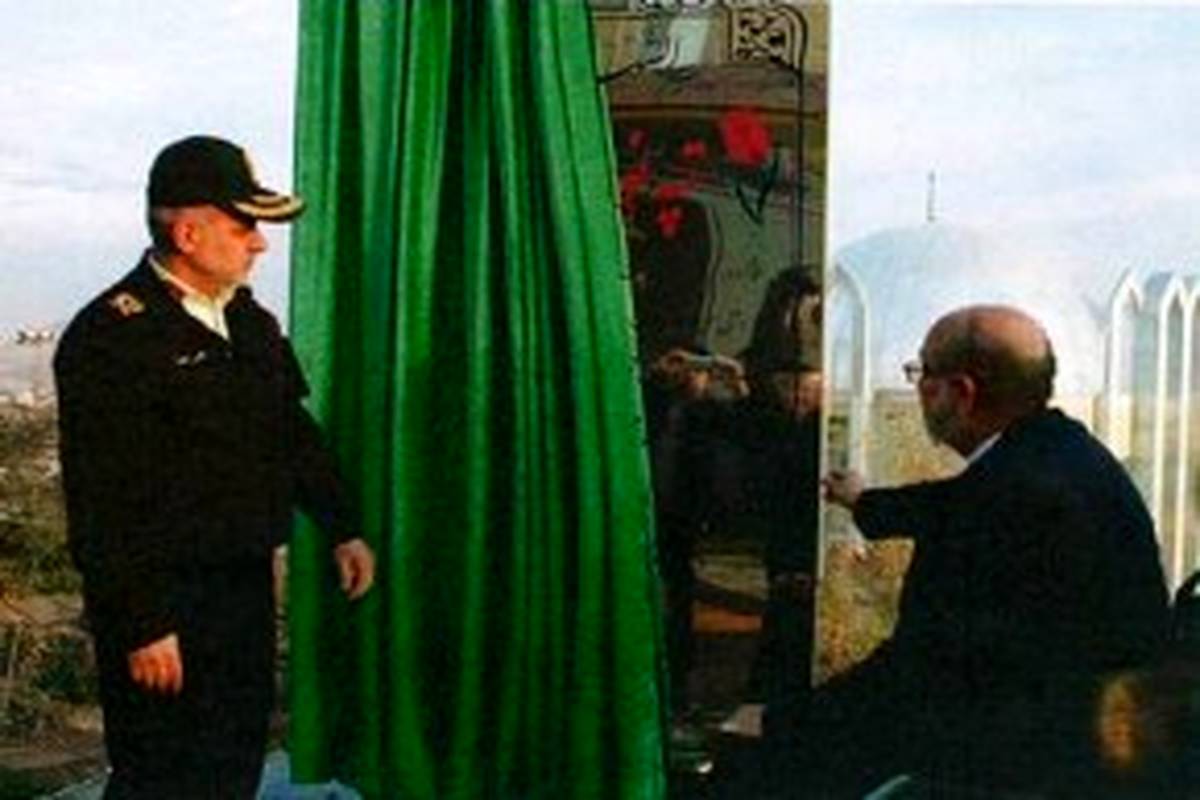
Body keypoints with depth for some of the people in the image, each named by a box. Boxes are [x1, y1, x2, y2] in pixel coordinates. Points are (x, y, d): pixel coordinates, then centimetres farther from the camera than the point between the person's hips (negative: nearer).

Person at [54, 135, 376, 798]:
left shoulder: (249, 321, 10)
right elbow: (105, 503, -20)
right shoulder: (111, 337, -17)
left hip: (247, 588, 8)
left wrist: (340, 529, 15)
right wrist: (142, 626, -21)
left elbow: (294, 432, 21)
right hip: (163, 605, -8)